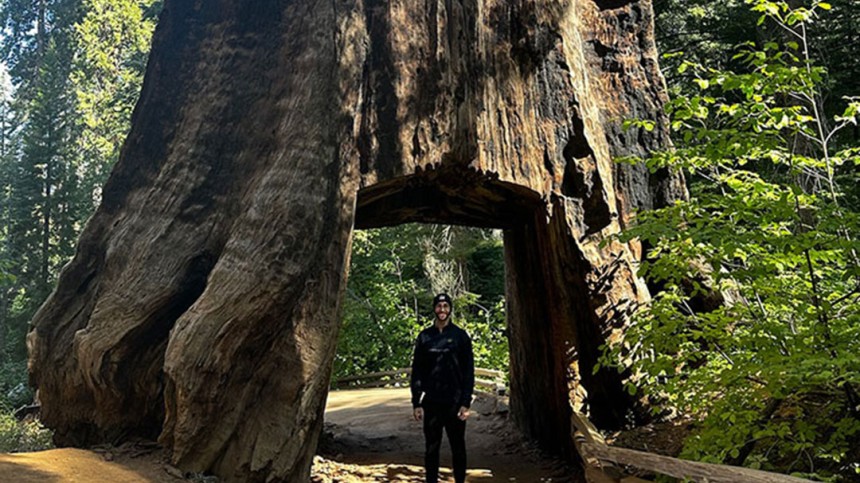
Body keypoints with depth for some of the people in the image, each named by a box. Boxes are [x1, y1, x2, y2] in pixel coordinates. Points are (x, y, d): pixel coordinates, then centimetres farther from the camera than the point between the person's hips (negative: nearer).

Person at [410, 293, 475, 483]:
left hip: (455, 402, -1)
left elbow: (468, 371, -1)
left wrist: (466, 403, -8)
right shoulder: (424, 337, 5)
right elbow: (417, 372, 5)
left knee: (458, 447, 8)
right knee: (431, 448, 7)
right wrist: (416, 402, -1)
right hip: (431, 403, 1)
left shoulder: (460, 336, 1)